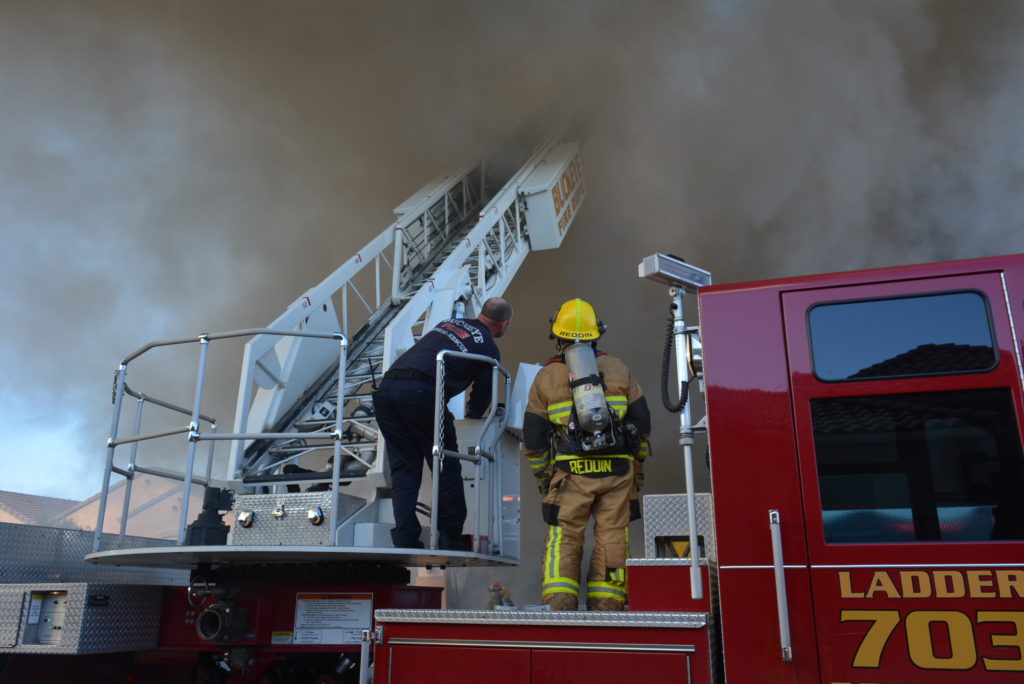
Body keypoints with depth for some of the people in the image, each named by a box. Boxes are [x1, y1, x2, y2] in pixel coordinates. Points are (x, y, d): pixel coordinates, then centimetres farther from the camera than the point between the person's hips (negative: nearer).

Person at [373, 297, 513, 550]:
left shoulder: (449, 323, 26)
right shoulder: (489, 349, 11)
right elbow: (482, 395, 17)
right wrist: (473, 411, 41)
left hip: (386, 387, 6)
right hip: (421, 393, -6)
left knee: (403, 468, 12)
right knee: (447, 468, 10)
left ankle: (404, 540, 9)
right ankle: (451, 537, 17)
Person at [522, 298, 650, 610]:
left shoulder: (545, 377, 6)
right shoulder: (617, 368, 9)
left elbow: (533, 438, 6)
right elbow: (641, 421, 10)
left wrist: (542, 475, 18)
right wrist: (637, 463, 20)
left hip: (572, 471, -1)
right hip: (618, 470, 1)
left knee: (564, 536, 6)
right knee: (611, 536, 6)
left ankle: (559, 603, -2)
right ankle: (605, 605, 7)